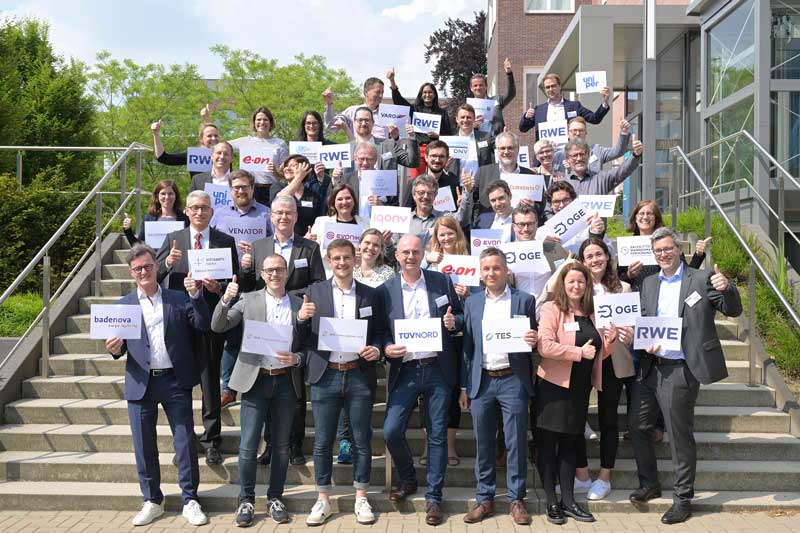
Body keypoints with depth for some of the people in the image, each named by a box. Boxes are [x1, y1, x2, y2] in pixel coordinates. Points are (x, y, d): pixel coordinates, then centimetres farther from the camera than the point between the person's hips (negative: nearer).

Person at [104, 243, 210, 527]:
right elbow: (122, 348, 8)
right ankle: (152, 501, 23)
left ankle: (190, 501, 13)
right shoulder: (123, 306, 8)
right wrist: (114, 349, -14)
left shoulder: (179, 299, 6)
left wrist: (195, 296, -16)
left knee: (186, 441, 1)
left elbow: (204, 325, -4)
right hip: (141, 383, 1)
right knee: (144, 445, 8)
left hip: (175, 381, -1)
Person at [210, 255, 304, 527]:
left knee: (281, 445, 9)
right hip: (255, 379, -1)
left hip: (286, 381, 1)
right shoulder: (248, 300, 3)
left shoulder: (299, 304, 4)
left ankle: (275, 499, 22)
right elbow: (217, 326, -3)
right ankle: (246, 500, 15)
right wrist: (226, 299, -18)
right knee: (248, 445, 0)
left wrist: (297, 359, -12)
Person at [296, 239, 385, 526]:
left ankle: (361, 497, 21)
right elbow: (302, 338, 3)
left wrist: (376, 349, -10)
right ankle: (323, 499, 19)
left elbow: (378, 333, 10)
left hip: (359, 376, 1)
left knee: (362, 440, 8)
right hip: (325, 376, 0)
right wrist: (301, 318, -17)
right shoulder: (315, 291, 4)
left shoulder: (370, 295, 7)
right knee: (322, 441, 6)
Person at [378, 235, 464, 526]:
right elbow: (380, 331, 6)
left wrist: (454, 322, -11)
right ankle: (407, 480, 22)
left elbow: (461, 316, 11)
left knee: (437, 435, 5)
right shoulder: (385, 291, 3)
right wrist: (387, 347, -13)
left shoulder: (442, 281, 4)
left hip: (438, 369, 0)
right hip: (404, 371, 0)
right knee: (391, 430, -7)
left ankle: (433, 498, 19)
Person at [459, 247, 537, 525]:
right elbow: (467, 346, 10)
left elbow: (532, 340, 8)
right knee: (483, 444, 8)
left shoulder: (524, 300, 2)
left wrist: (533, 340, -17)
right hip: (481, 382, 3)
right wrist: (464, 386, 7)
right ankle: (485, 499, 20)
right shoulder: (472, 303, 10)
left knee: (516, 443, 3)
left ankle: (517, 500, 16)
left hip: (513, 380, -2)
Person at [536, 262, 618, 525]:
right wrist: (579, 352, -19)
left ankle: (568, 501, 22)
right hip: (554, 386, -6)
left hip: (581, 387, 6)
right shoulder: (551, 309, -8)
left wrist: (610, 340, -2)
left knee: (569, 443, 14)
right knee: (548, 443, 2)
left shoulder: (592, 313, 11)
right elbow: (545, 346, -20)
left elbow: (599, 353, 17)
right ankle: (552, 503, 12)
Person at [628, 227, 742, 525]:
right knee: (637, 425, 11)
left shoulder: (702, 279, -2)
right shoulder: (649, 283, 12)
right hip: (650, 367, 5)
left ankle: (683, 499, 17)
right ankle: (649, 484, 30)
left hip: (680, 370, -5)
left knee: (680, 436, 2)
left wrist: (726, 289, -24)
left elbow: (733, 311, -4)